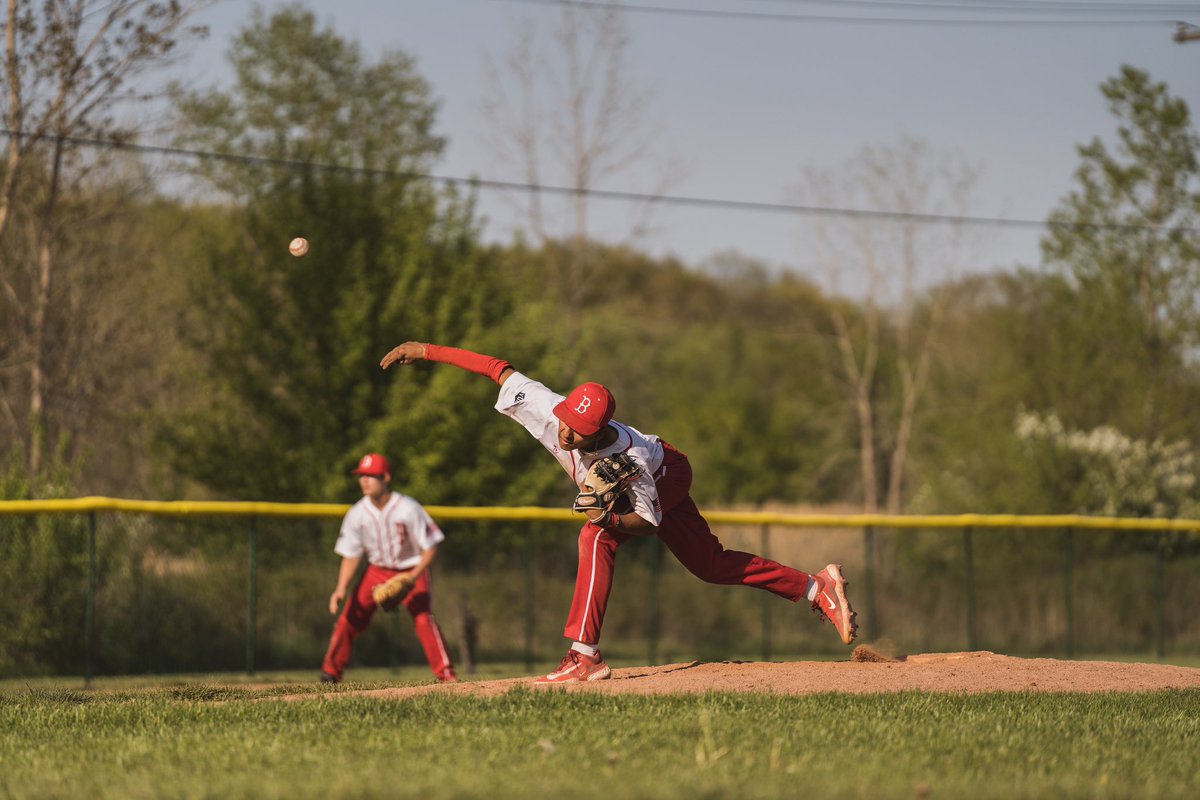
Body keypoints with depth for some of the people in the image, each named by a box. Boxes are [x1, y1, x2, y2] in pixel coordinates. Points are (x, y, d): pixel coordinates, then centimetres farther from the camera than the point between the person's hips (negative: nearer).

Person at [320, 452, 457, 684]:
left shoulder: (409, 509, -23)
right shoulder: (357, 514, -13)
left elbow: (430, 549, -16)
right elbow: (351, 556, -4)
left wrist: (411, 578, -29)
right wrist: (341, 590, -17)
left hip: (412, 571, -4)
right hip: (377, 571, 4)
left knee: (423, 618, -21)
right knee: (350, 617, -3)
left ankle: (446, 674, -18)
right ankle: (331, 672, 11)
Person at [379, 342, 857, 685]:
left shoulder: (630, 459, -43)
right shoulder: (546, 410, -35)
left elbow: (650, 521, -30)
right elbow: (498, 368, -27)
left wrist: (611, 519, -50)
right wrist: (427, 351, -28)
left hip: (666, 475, -7)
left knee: (597, 537, -31)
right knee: (712, 565, 15)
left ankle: (585, 656, -31)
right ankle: (816, 587, 26)